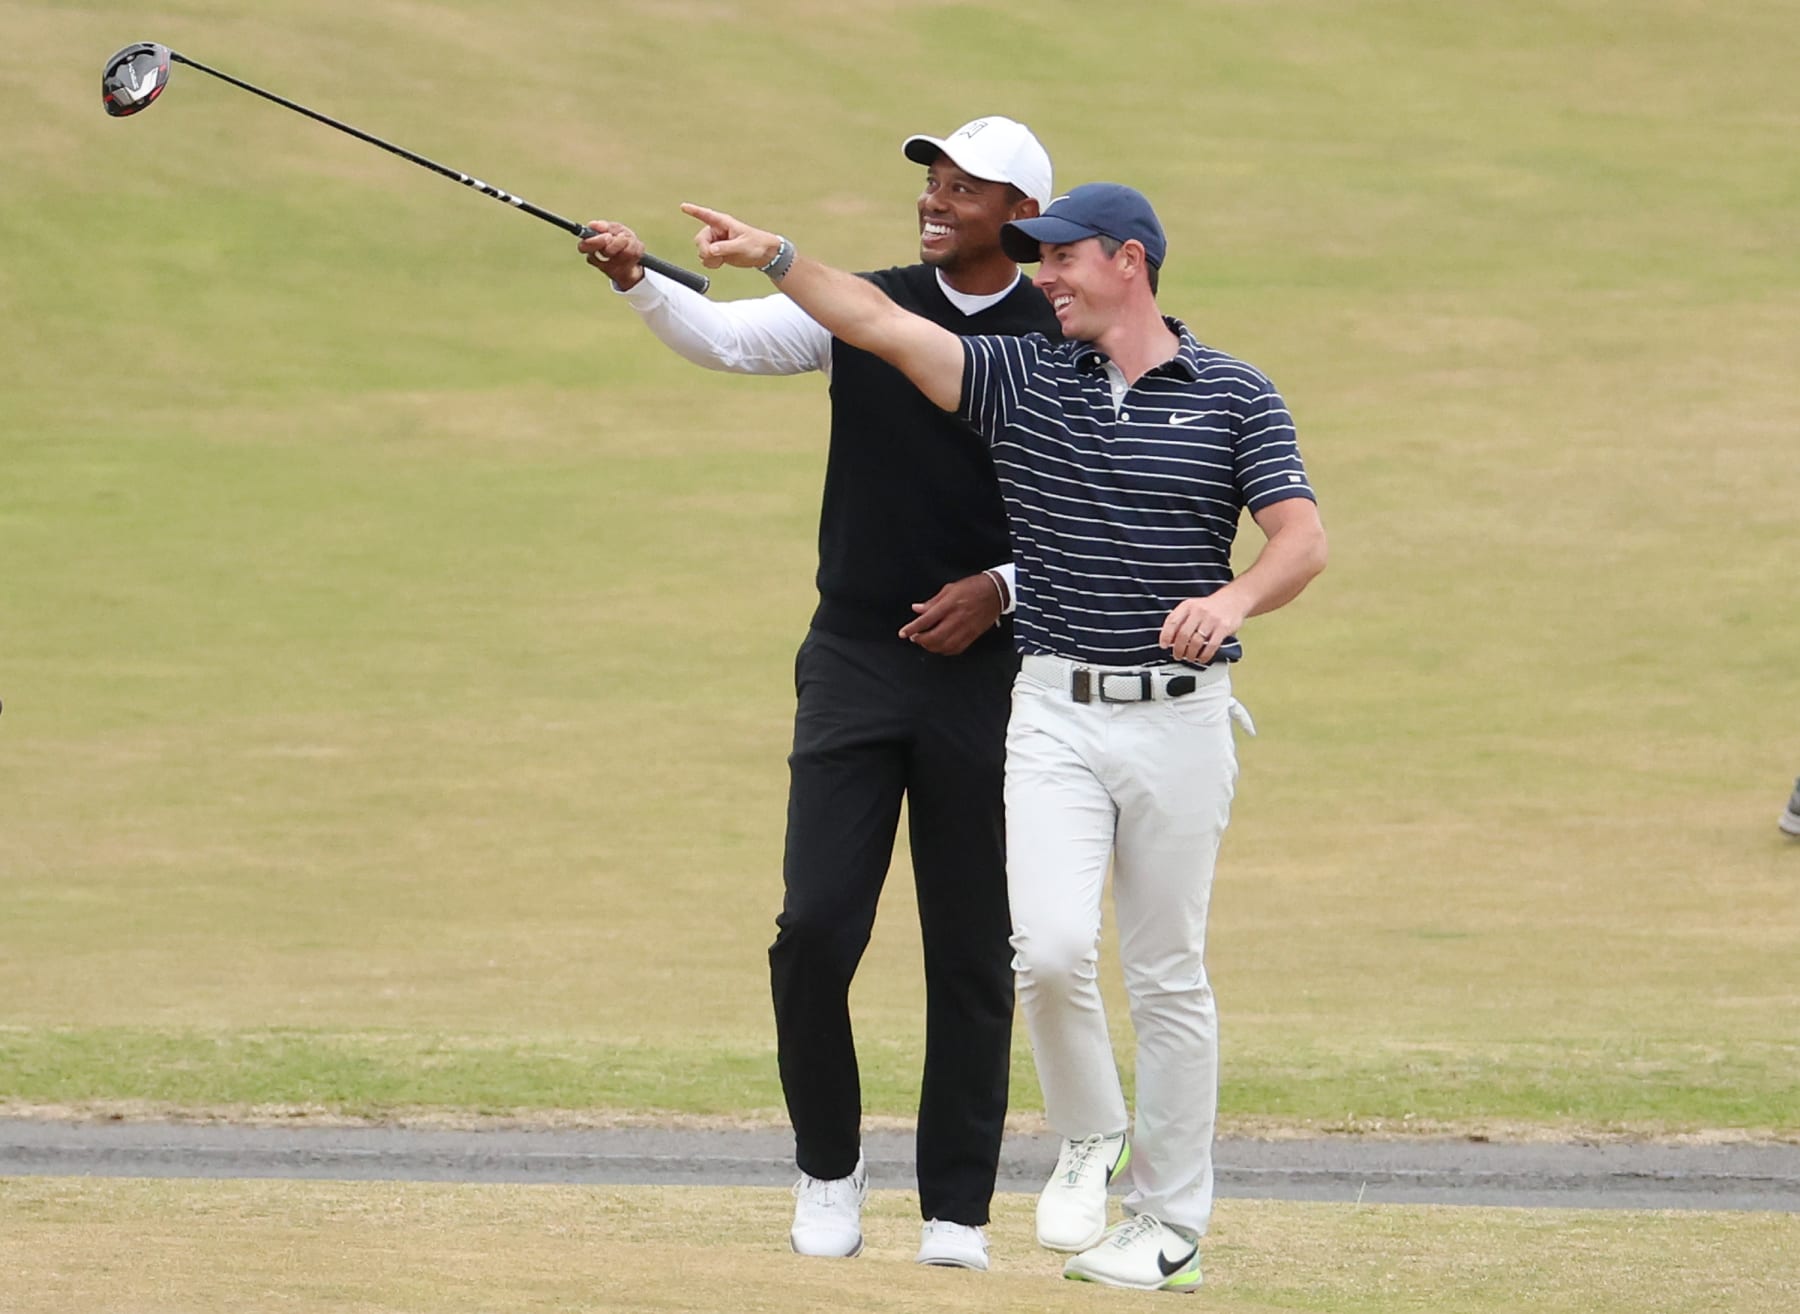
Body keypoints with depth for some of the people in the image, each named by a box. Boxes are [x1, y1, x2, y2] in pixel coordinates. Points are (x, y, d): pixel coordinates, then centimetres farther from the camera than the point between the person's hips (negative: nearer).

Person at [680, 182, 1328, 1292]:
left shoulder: (1234, 397, 0)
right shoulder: (1022, 380, 7)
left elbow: (1301, 538, -8)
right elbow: (881, 322, 1)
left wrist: (1233, 598, -27)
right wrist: (777, 256, -8)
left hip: (1180, 715, -1)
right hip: (1056, 712, 2)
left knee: (1168, 979, 3)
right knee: (1052, 949, -16)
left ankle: (1173, 1219, 14)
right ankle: (1089, 1137, 11)